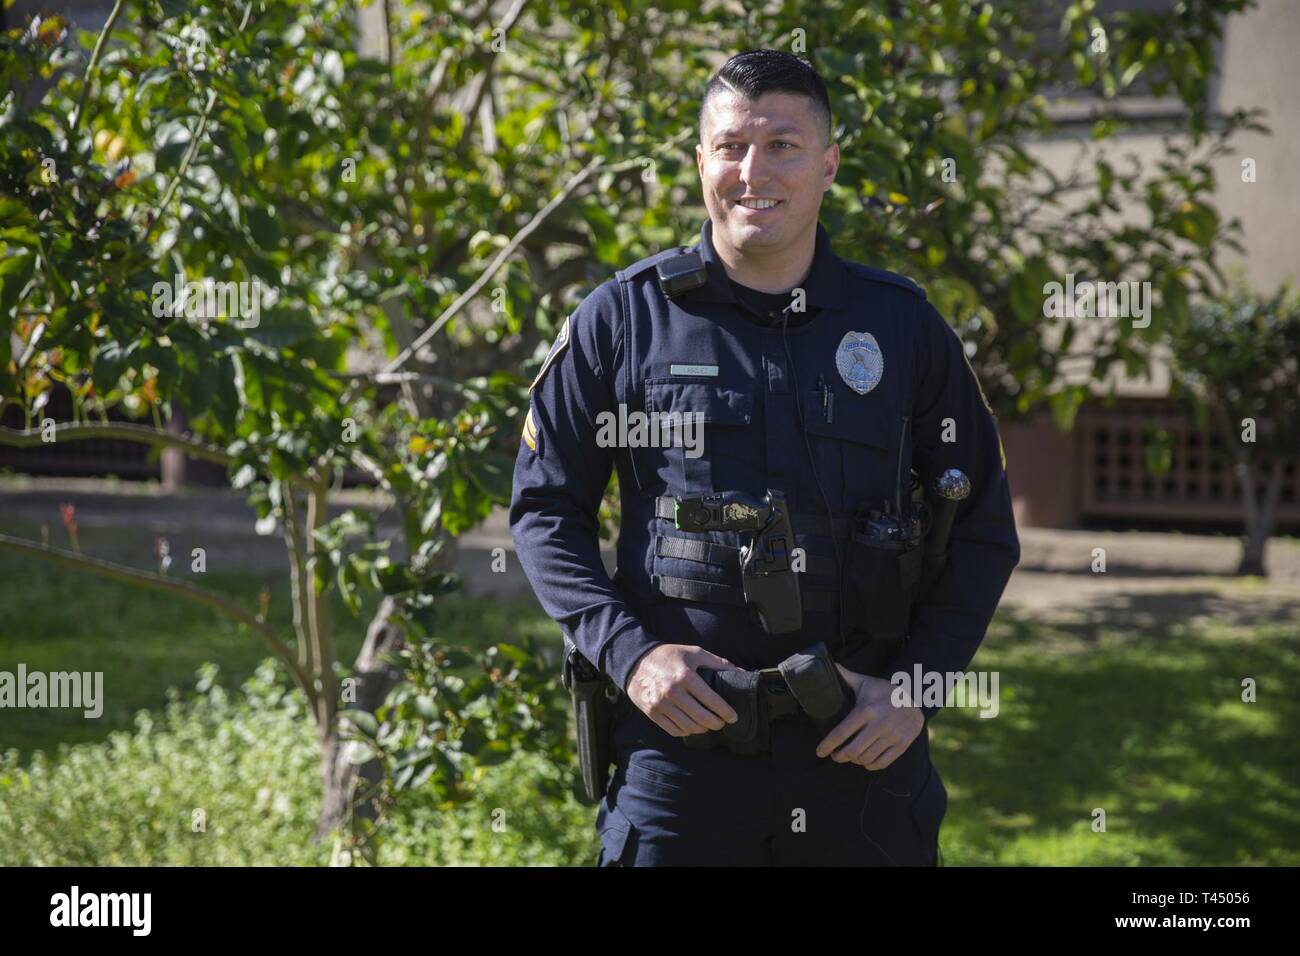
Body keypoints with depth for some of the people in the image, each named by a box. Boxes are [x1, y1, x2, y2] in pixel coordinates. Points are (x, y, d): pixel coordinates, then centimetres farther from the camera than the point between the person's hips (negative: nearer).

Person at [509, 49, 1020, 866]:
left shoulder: (904, 324, 6)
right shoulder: (623, 319, 2)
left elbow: (983, 529, 10)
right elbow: (545, 508, 6)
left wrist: (917, 684, -2)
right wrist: (628, 652, -8)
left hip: (864, 751, 1)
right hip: (679, 736, -1)